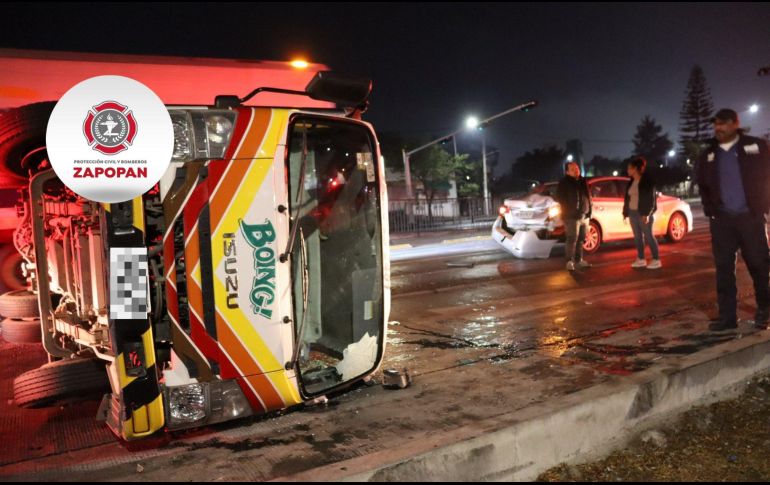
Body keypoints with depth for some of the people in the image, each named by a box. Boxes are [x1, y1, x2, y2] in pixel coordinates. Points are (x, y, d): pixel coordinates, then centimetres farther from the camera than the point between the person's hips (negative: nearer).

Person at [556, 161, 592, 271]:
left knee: (581, 240, 12)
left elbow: (588, 196, 20)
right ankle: (570, 261, -7)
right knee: (572, 240, -11)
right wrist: (569, 209, -14)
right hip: (572, 216, -7)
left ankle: (579, 260, 21)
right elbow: (559, 198, -10)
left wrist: (589, 210, 12)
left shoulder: (582, 181, 14)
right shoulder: (564, 183, -6)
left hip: (583, 215, 7)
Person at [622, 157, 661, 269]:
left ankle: (656, 260, 1)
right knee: (637, 236, 9)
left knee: (648, 236, -5)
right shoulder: (631, 182, 12)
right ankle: (641, 259, 16)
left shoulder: (647, 180, -8)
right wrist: (626, 213, 11)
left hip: (643, 213, -7)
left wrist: (647, 214, -18)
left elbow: (651, 198, -11)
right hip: (633, 213, 7)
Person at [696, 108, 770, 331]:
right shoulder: (708, 155, 12)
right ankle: (727, 315, 5)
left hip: (750, 216, -2)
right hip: (721, 219, 2)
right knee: (723, 267, 1)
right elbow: (703, 187, 16)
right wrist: (710, 211, 3)